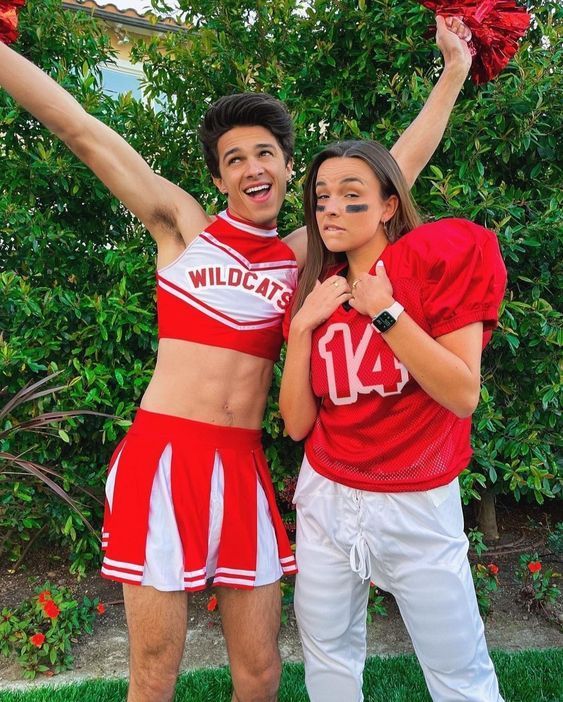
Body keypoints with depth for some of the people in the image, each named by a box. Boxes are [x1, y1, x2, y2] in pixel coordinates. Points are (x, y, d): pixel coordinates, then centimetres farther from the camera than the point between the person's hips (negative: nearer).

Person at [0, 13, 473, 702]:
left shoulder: (303, 252, 11)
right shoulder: (183, 226, 5)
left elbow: (399, 168, 16)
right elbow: (80, 128, 1)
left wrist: (455, 69, 21)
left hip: (243, 468, 3)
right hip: (163, 456, -2)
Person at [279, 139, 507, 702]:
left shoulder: (439, 257, -8)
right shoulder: (317, 291, 3)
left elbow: (463, 396, -16)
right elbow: (297, 423, -3)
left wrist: (385, 311, -19)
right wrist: (302, 326, -11)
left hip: (419, 506, -3)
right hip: (326, 500, 4)